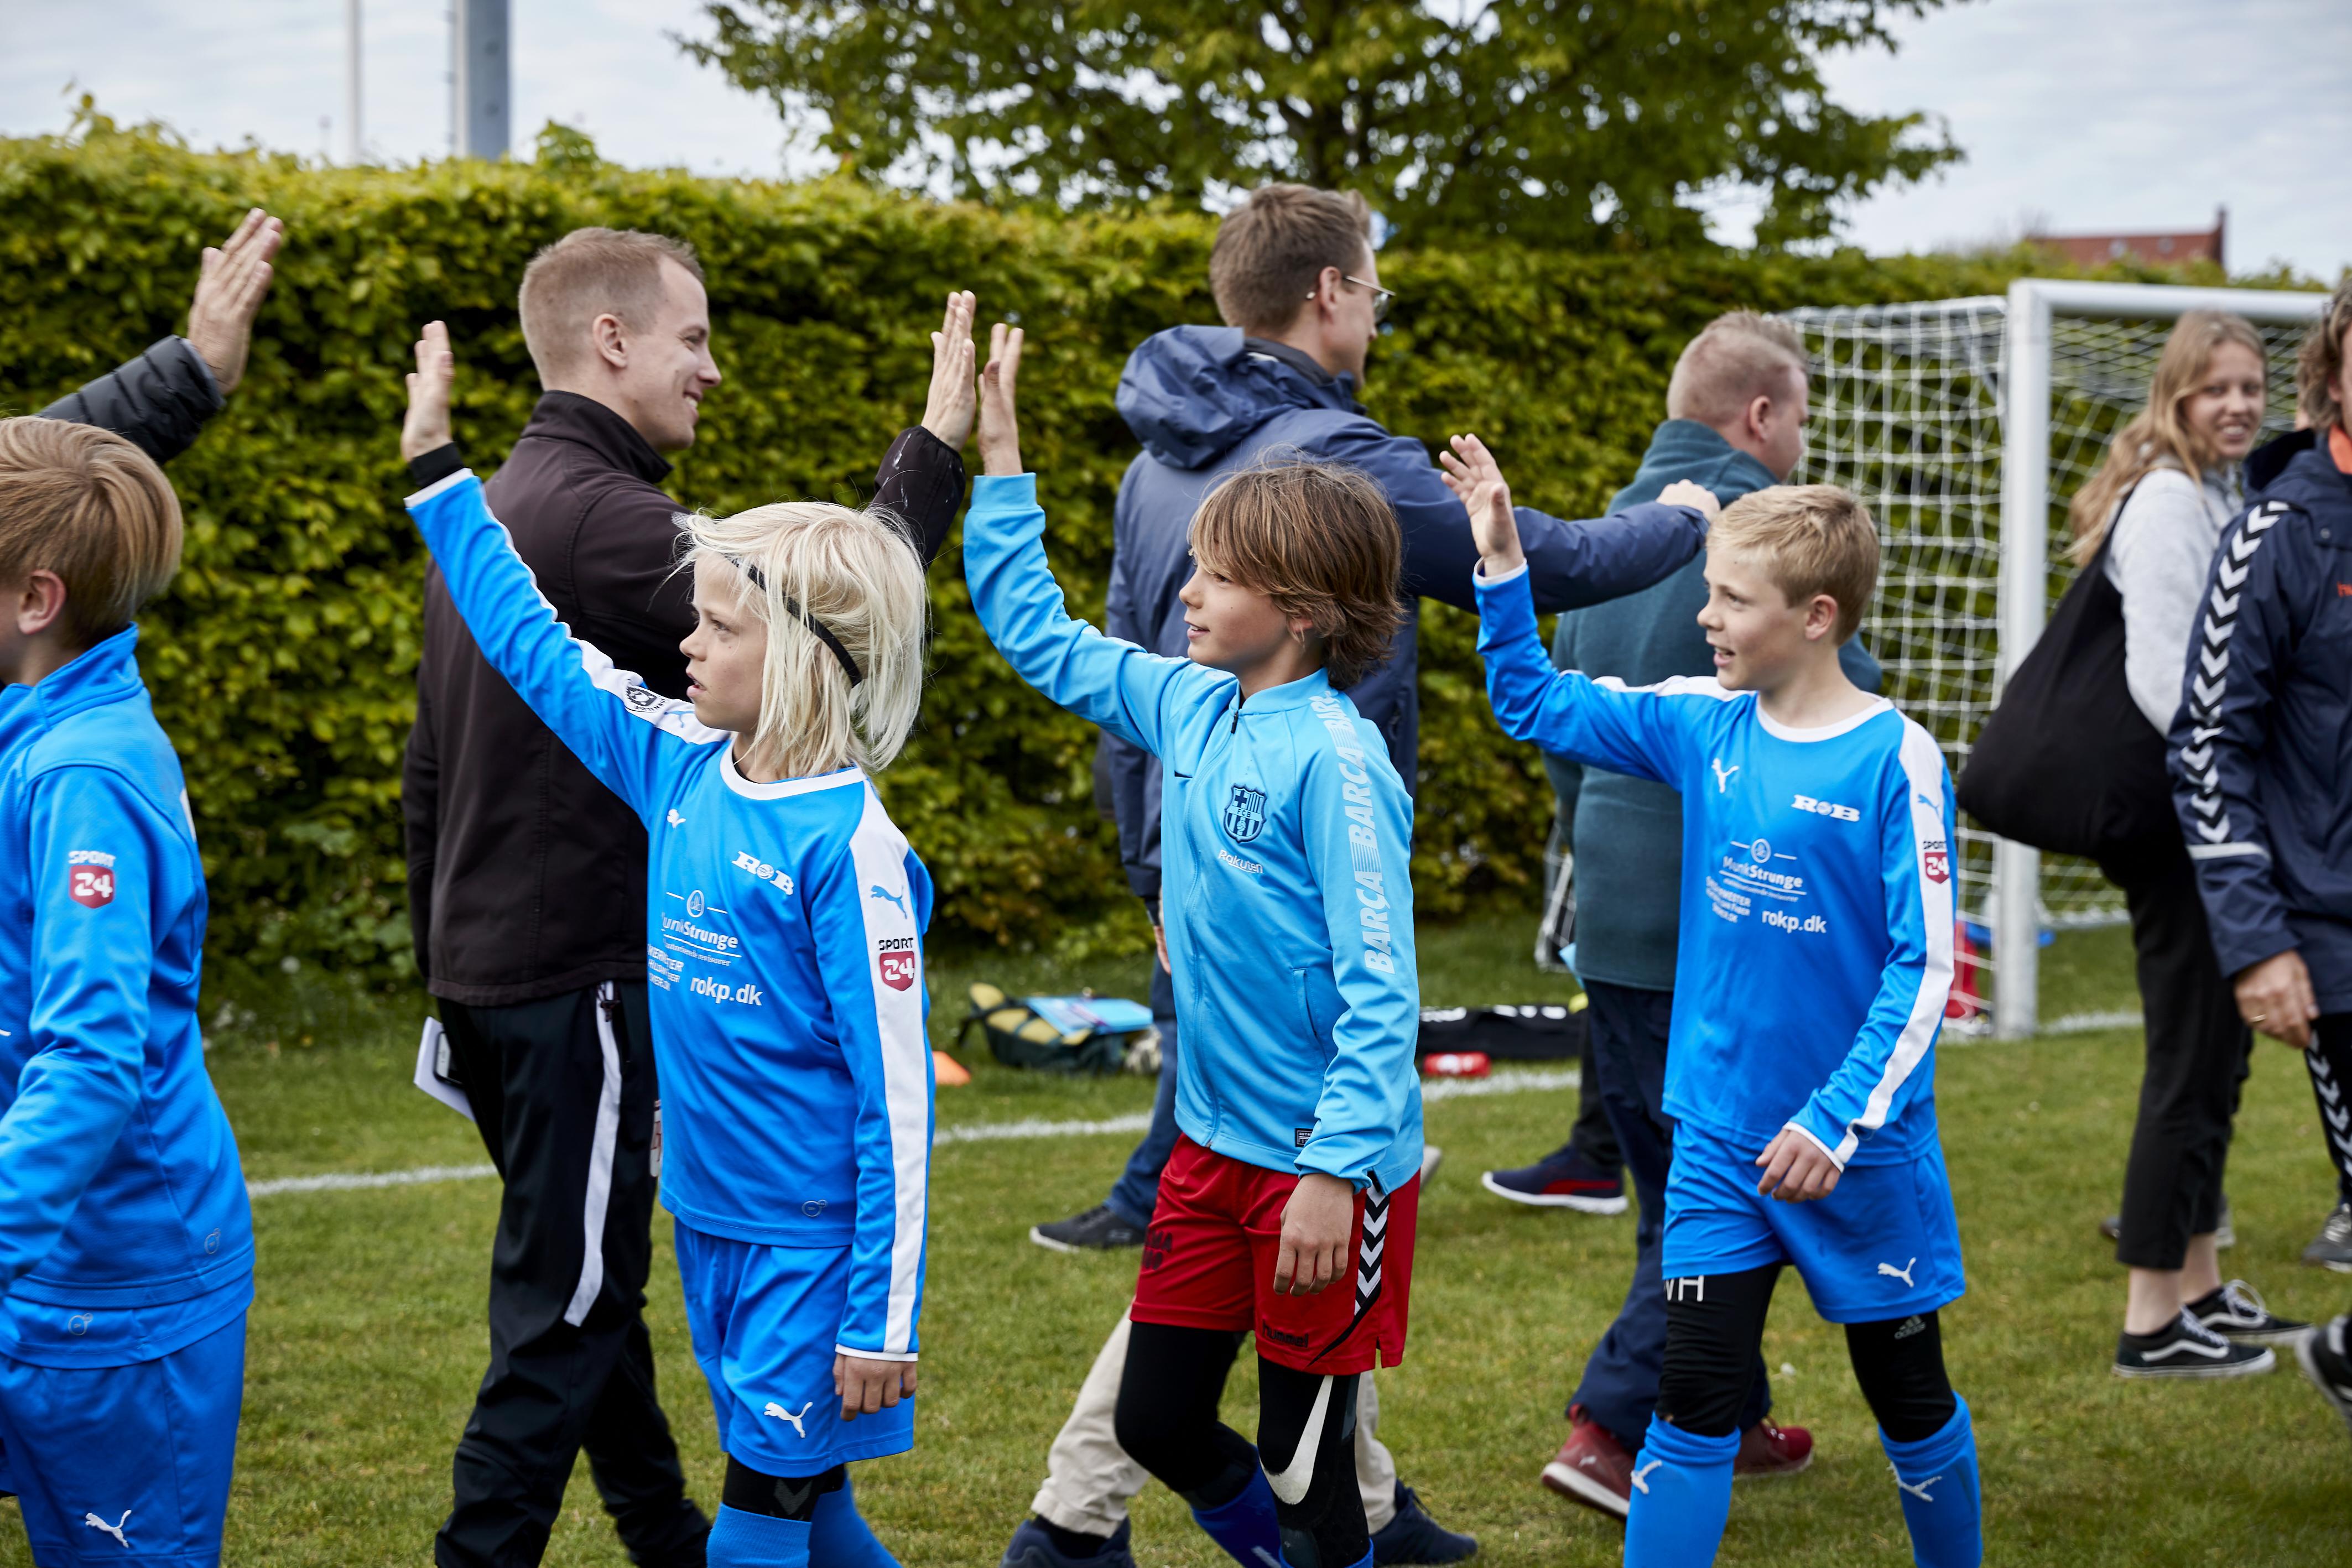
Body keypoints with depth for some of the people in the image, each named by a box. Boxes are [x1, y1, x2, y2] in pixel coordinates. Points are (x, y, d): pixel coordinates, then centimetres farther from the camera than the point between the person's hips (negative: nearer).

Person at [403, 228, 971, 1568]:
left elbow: (429, 772, 19)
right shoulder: (596, 515, -18)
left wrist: (446, 962, 24)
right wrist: (933, 451, -19)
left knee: (593, 1276, 19)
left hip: (488, 967, 10)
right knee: (565, 1310, -3)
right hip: (577, 976, -10)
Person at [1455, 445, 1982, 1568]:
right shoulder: (1704, 726, -1)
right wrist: (1501, 561, -1)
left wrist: (1841, 1122, -19)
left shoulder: (1894, 759, -15)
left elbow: (1925, 967, -15)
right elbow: (1535, 704, 11)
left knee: (1909, 1395, 14)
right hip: (1720, 1138, 3)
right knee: (1694, 1404, 1)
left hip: (1862, 1150, -3)